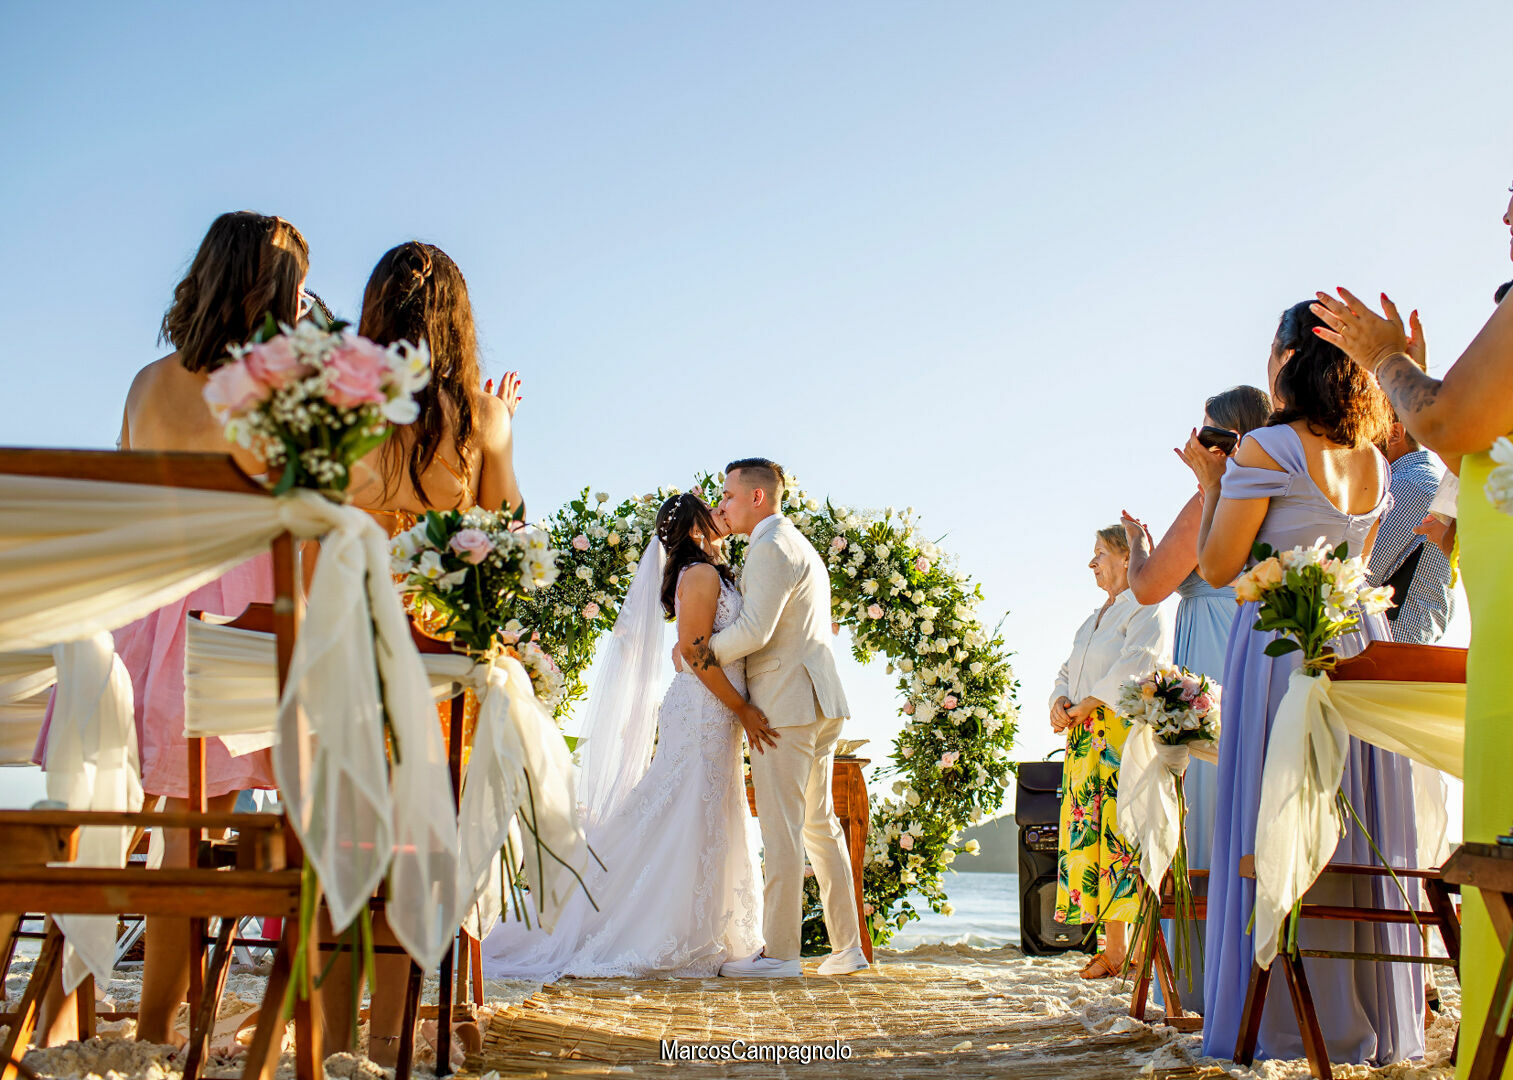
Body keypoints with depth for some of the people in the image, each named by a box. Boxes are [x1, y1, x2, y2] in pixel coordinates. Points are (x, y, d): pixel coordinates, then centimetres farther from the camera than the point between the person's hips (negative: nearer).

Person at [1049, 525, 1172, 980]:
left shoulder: (1147, 612, -2)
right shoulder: (1094, 620, 25)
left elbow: (1135, 667, -15)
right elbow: (1068, 672, 23)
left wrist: (1086, 705, -14)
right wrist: (1060, 701, 1)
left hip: (1126, 736, -8)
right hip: (1086, 740, 8)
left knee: (1126, 834, -13)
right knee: (1091, 833, 2)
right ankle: (1114, 948, 5)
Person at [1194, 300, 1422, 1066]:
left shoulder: (1264, 450, -9)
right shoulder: (1375, 463, 12)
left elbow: (1217, 567, -7)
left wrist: (1209, 483, 7)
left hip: (1282, 645, -7)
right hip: (1361, 642, 7)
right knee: (1362, 836, 9)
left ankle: (1292, 1024, -2)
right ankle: (1375, 1026, 14)